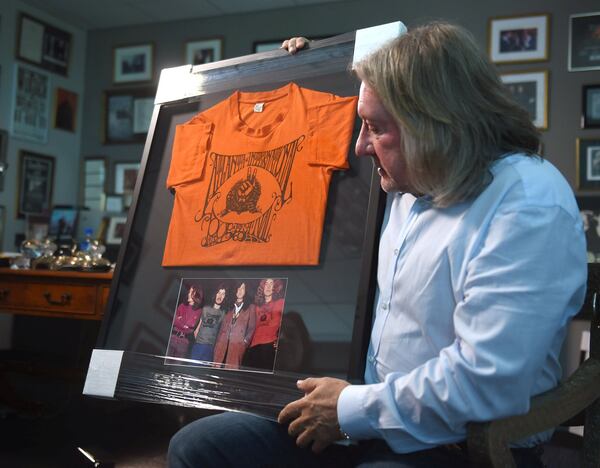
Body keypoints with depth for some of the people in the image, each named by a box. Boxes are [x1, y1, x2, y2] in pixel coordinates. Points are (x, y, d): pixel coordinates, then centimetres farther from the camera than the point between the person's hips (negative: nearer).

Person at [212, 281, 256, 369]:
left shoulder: (250, 307, 10)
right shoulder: (230, 306, 22)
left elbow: (251, 327, 5)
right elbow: (223, 325, 18)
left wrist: (245, 341, -6)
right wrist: (218, 341, 8)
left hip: (238, 343, -4)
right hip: (223, 342, 4)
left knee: (232, 368, -11)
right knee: (217, 366, -5)